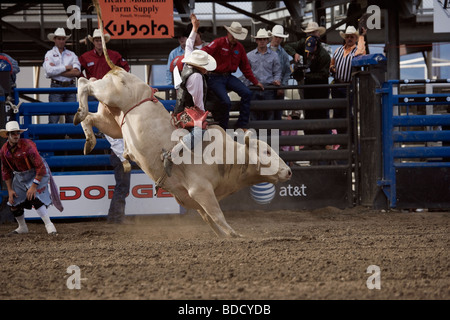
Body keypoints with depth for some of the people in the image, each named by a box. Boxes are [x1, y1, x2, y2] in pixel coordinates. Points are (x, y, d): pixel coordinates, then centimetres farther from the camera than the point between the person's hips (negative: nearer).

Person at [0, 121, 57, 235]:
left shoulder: (27, 146, -27)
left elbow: (40, 167, -27)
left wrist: (34, 186, -29)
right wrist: (10, 190, 2)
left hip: (37, 175, -6)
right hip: (19, 176, 6)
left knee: (35, 199, -25)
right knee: (14, 203, 6)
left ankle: (49, 225, -18)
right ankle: (22, 228, 29)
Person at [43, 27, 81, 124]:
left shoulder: (71, 54, 14)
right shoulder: (50, 54, 8)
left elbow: (77, 72, -1)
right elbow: (49, 70, -9)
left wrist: (57, 71, -5)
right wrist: (66, 67, -3)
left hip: (70, 87, 3)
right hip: (56, 87, -3)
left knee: (72, 118, -1)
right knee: (53, 118, -9)